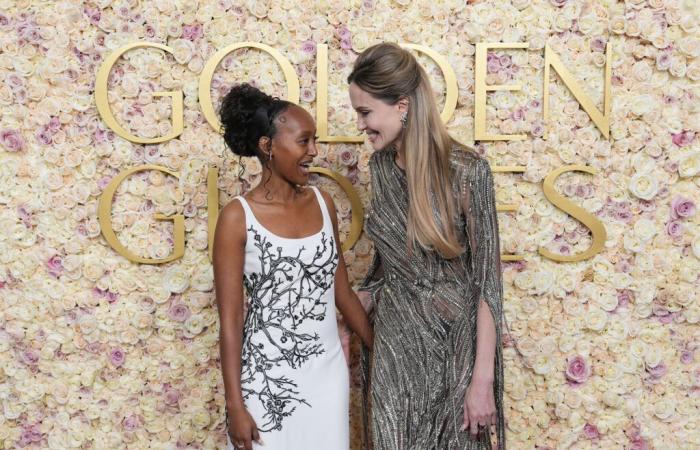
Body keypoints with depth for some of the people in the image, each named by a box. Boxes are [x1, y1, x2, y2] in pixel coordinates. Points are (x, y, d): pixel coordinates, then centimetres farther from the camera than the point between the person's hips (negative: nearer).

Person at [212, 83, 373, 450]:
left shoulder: (322, 203, 3)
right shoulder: (237, 217, -11)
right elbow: (230, 319, -10)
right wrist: (235, 404, -12)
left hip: (328, 371, 4)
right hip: (266, 377, -4)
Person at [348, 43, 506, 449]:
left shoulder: (467, 171, -17)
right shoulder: (381, 165, 0)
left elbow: (486, 278, -15)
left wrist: (483, 378, -16)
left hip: (455, 342, -4)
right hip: (394, 339, 5)